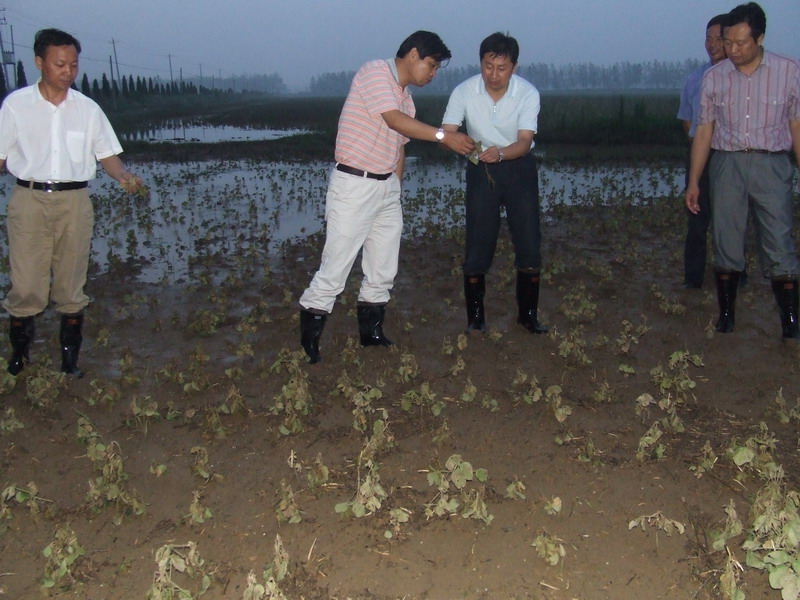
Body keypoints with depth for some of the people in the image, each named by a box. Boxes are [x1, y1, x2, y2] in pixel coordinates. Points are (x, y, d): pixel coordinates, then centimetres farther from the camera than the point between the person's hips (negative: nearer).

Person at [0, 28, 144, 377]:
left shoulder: (87, 109, 6)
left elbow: (107, 154, 7)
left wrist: (122, 175, -13)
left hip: (74, 201, 1)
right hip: (29, 200, -1)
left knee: (71, 286, 8)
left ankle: (70, 356, 18)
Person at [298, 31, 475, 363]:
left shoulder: (406, 99, 16)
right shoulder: (374, 71, -8)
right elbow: (394, 120, -20)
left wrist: (395, 191, 15)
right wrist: (443, 136, -19)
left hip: (387, 188, 9)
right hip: (354, 185, -8)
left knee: (384, 272, 12)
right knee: (334, 271, -6)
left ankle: (371, 335, 26)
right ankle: (307, 346, 4)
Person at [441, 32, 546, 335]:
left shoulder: (528, 93, -17)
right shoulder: (464, 91, -14)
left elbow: (524, 141, -23)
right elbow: (446, 132, -19)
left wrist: (500, 152, -44)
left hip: (518, 166, 0)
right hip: (481, 169, 0)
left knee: (529, 242, -1)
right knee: (477, 243, -2)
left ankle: (528, 314, 14)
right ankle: (475, 316, 11)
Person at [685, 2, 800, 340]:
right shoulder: (714, 77, 4)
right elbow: (704, 130, 7)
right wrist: (693, 182, 4)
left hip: (772, 165, -2)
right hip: (727, 164, 2)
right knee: (726, 245, 6)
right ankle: (726, 315, 17)